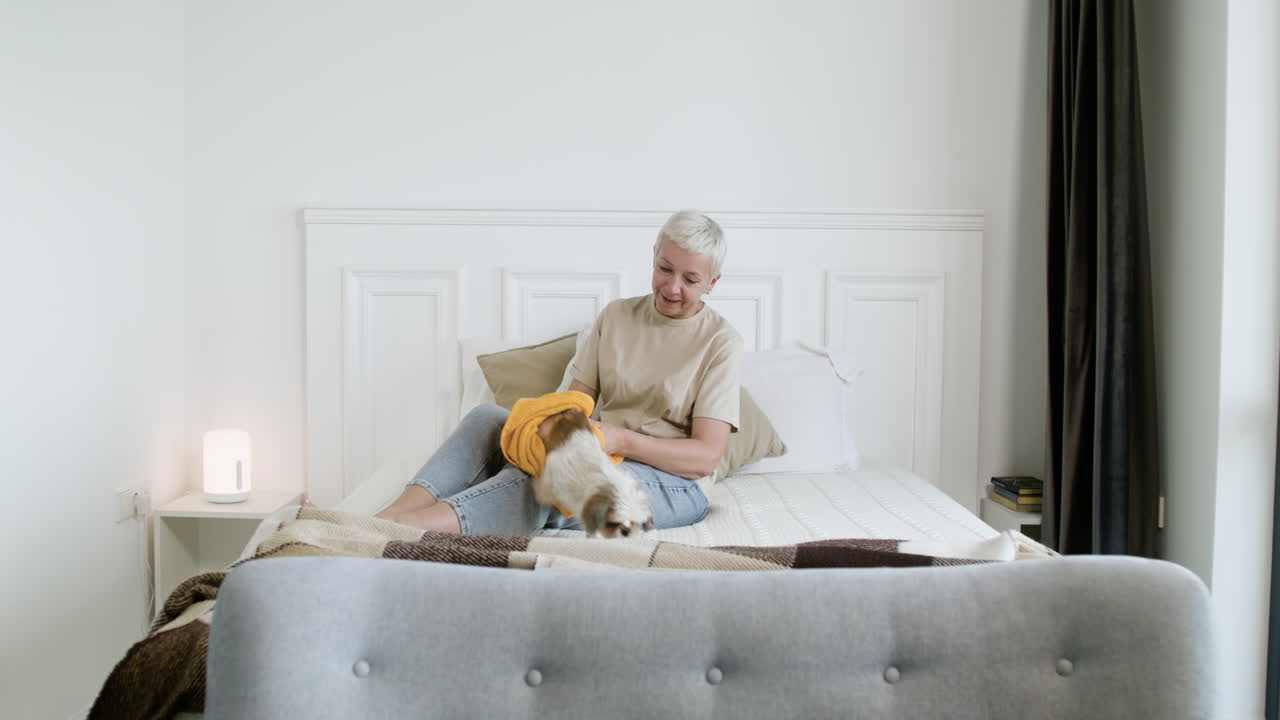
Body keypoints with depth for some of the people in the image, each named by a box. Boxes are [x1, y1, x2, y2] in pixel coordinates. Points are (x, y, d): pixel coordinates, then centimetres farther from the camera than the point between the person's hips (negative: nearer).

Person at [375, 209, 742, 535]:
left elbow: (707, 457, -10)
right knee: (488, 418, -18)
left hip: (671, 483, -5)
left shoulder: (721, 341, -3)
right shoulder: (616, 315, 12)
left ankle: (398, 528, -49)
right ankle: (390, 516, -38)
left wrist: (621, 440, -23)